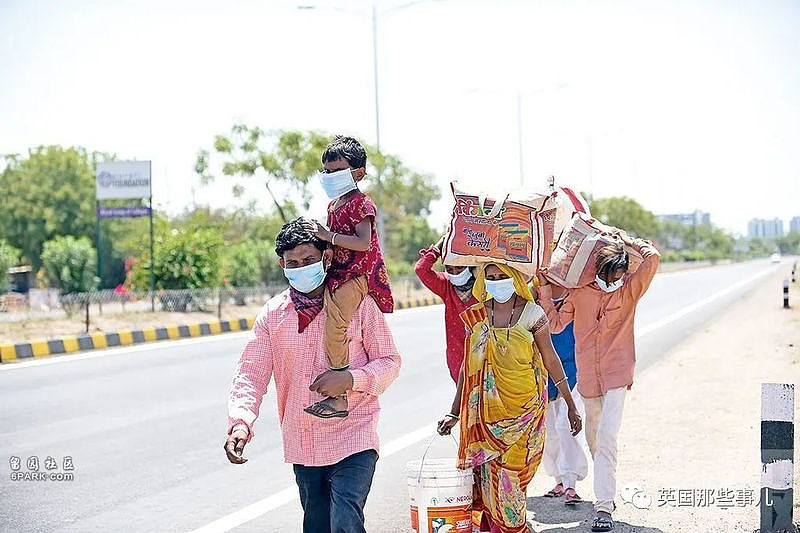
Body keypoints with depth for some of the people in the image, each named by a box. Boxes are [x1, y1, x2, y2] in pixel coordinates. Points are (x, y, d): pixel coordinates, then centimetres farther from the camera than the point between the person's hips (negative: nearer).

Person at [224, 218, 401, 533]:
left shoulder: (359, 305, -2)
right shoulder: (272, 314, 5)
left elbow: (390, 362, 2)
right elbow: (251, 373, 0)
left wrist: (351, 379, -19)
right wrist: (240, 423, -19)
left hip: (353, 440, -4)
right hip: (302, 447, 4)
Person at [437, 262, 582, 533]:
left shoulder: (532, 313, -3)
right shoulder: (476, 316, 5)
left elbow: (551, 360, 4)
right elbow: (468, 365, 11)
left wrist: (571, 405, 5)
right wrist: (455, 413, 12)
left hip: (524, 408, -3)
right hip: (486, 409, 3)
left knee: (511, 473, -6)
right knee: (487, 473, -1)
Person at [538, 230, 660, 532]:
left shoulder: (630, 289, -2)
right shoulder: (580, 291, 3)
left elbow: (652, 258, -14)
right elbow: (556, 324, 7)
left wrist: (623, 240, -4)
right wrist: (545, 290, 0)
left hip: (617, 374, -4)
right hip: (588, 375, 4)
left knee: (606, 437, -17)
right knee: (593, 435, 17)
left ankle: (604, 507, -20)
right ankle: (606, 492, 39)